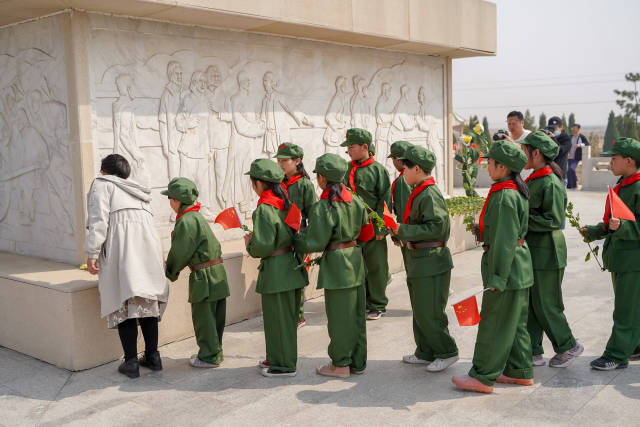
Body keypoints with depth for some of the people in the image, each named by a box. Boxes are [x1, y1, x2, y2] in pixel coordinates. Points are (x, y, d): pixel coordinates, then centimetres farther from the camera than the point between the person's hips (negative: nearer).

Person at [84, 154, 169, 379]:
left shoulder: (102, 184, 10)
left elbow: (98, 219, -5)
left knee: (123, 304, -4)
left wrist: (92, 253, -9)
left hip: (121, 250, -6)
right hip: (148, 247, 6)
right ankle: (152, 356, 17)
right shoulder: (137, 190, 30)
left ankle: (131, 362, -3)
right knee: (147, 302, 12)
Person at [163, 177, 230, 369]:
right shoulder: (197, 216, 14)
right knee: (215, 317, 16)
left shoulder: (185, 221, -15)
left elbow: (180, 252, -14)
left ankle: (209, 357, 9)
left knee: (203, 318, 1)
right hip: (217, 273, 9)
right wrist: (172, 268, 17)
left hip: (204, 275, -9)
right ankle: (215, 352, 27)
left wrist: (170, 272, 4)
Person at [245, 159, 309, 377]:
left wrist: (250, 243, -1)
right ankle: (277, 359, 31)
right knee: (285, 316, 18)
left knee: (278, 317, 3)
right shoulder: (286, 203, 6)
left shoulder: (264, 210, -19)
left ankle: (284, 366, 13)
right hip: (290, 264, 9)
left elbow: (262, 247, -23)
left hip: (275, 268, -9)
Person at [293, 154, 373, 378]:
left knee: (339, 316, 3)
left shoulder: (322, 207, -17)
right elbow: (366, 232, 12)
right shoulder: (355, 200, 5)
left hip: (336, 264, -7)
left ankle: (341, 365, 14)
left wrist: (295, 241, -1)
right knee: (356, 314, 14)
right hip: (355, 259, 7)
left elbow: (316, 242, -16)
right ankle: (358, 362, 24)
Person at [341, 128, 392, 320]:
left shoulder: (378, 169, -6)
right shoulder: (346, 169, 10)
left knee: (375, 267, 4)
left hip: (372, 228, -5)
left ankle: (376, 306, 16)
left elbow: (384, 200, -7)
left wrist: (381, 227, -12)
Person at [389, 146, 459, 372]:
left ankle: (447, 352, 13)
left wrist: (404, 231, -20)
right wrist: (399, 230, 8)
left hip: (431, 262, -10)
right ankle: (425, 353, 27)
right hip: (419, 260, 10)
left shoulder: (430, 194, -18)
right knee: (419, 311, 16)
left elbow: (436, 227, -24)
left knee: (429, 313, -3)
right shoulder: (419, 192, 13)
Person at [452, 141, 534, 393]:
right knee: (515, 322, 17)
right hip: (519, 266, 10)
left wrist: (497, 277, -21)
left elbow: (505, 240, -23)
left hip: (508, 266, -10)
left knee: (494, 323, -1)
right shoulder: (517, 191, 10)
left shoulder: (505, 196, -20)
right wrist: (482, 230, 13)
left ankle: (483, 377, 8)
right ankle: (521, 372, 27)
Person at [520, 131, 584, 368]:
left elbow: (554, 221, -20)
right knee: (528, 304, 12)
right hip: (531, 252, 9)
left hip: (546, 254, -9)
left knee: (546, 306, 2)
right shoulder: (533, 180, 11)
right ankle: (533, 352, 21)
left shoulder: (551, 184, -17)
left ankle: (568, 346, 21)